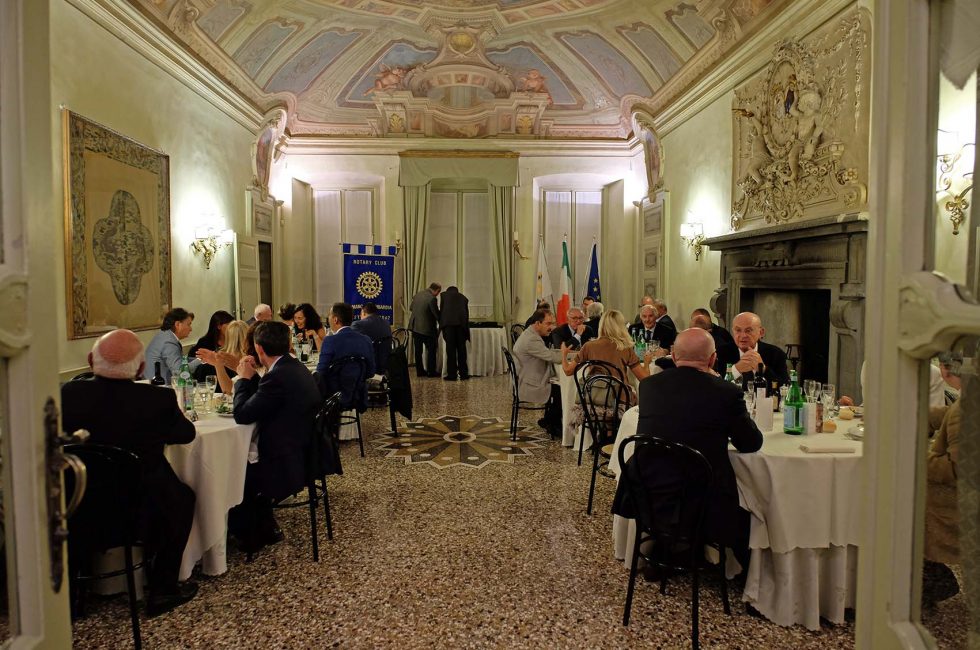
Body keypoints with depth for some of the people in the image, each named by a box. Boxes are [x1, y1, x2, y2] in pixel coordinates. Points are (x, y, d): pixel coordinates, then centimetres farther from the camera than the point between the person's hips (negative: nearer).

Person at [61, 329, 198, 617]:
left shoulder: (68, 394, -13)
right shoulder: (158, 399, -20)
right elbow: (186, 434, 0)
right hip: (140, 515, -3)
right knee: (183, 497, 25)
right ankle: (163, 590, 26)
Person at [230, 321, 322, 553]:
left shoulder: (279, 376, -25)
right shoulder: (295, 367, 6)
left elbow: (241, 414, -19)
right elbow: (260, 402, 17)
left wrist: (243, 378, -6)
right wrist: (251, 376, 6)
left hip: (286, 463, -10)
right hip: (303, 453, 10)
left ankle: (250, 537, 26)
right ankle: (264, 527, 31)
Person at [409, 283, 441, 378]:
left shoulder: (417, 294, 5)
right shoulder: (432, 298, -18)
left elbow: (411, 308, 17)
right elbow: (436, 314, -13)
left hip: (415, 326, 7)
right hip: (427, 328, -7)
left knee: (418, 350, 11)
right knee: (431, 350, 6)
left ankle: (420, 371, 17)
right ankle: (431, 371, 8)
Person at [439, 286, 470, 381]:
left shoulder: (444, 294, 20)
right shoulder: (464, 298, 26)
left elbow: (441, 310, 16)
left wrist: (441, 323, 23)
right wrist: (466, 327, 29)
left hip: (448, 322, -2)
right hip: (461, 323, 2)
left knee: (450, 349, -1)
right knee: (461, 349, 7)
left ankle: (452, 375, -1)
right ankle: (463, 374, 10)